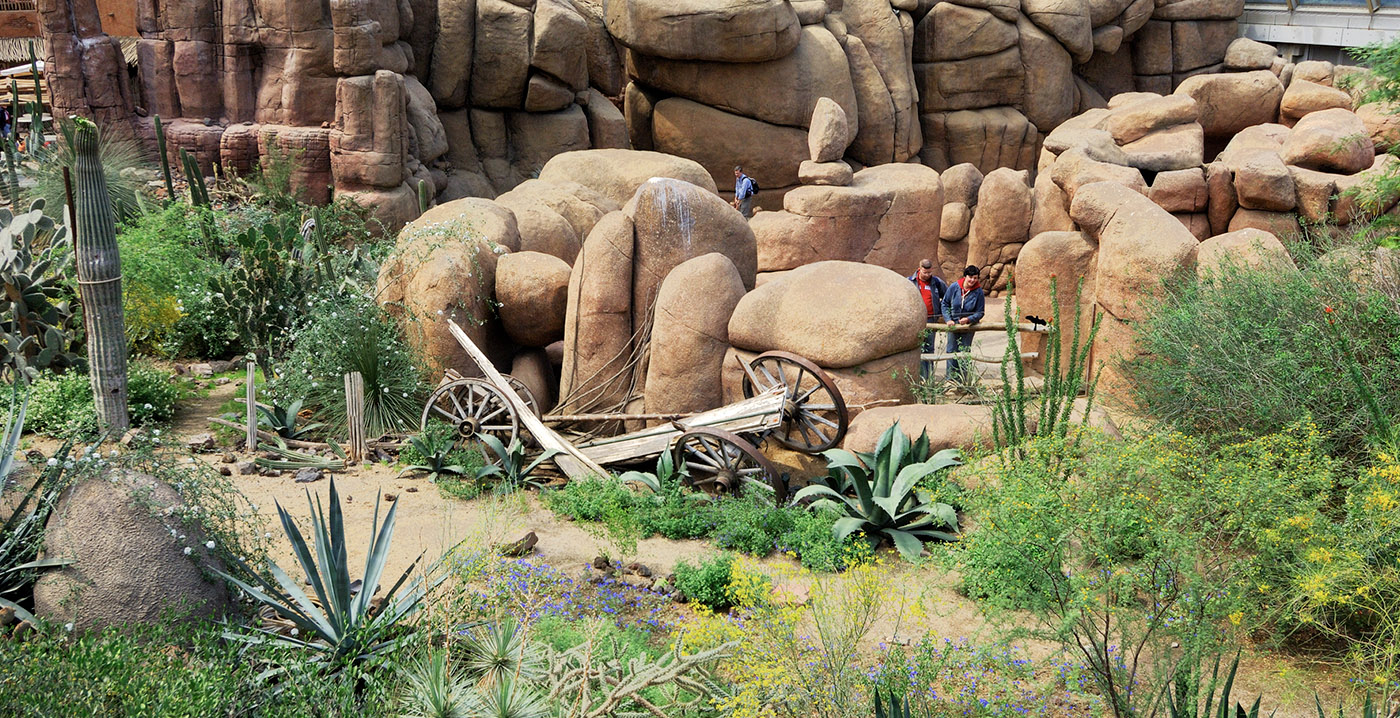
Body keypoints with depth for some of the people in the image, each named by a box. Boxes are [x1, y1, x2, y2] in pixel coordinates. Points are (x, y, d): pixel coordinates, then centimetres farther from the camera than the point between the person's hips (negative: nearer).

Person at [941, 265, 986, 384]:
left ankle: (962, 381, 8)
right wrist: (948, 319, -7)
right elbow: (945, 303, 5)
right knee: (951, 352, 4)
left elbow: (980, 312, -4)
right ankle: (950, 379, 12)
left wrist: (969, 319, -22)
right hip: (953, 325, 1)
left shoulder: (978, 292, -10)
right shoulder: (954, 287, -7)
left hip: (969, 327, -1)